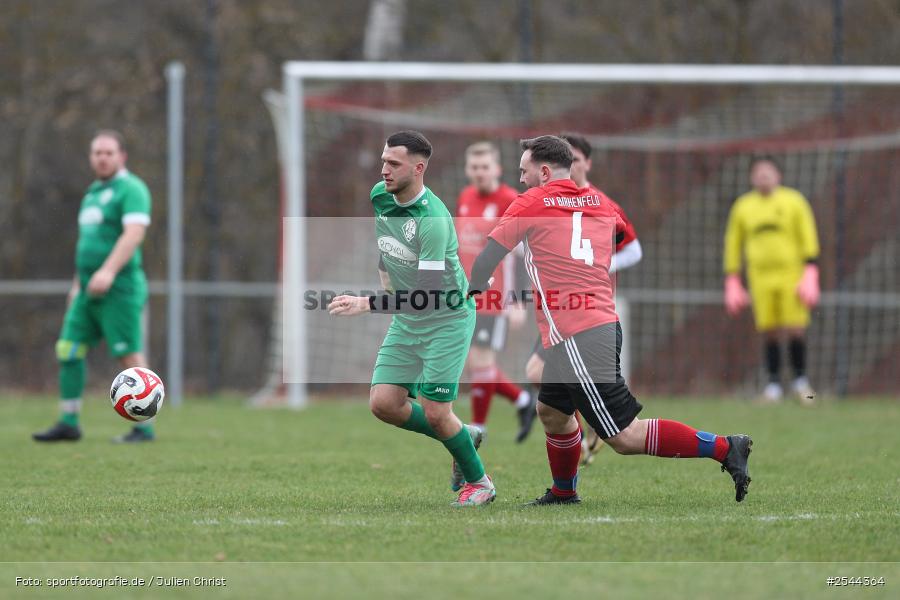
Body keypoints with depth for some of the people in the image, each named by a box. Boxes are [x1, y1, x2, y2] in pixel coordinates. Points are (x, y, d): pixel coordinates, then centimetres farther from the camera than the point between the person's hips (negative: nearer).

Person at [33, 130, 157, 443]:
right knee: (68, 350, 3)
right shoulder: (93, 192, 19)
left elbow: (134, 233, -21)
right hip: (89, 292, 9)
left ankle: (144, 427, -1)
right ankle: (68, 424, 8)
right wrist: (78, 282, 26)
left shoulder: (131, 189, -8)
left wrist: (108, 271, -31)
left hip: (119, 288, -9)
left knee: (130, 356, -7)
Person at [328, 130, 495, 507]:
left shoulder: (433, 219, -27)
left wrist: (366, 305, -36)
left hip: (448, 317, -7)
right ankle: (463, 437, 21)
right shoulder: (380, 196, -3)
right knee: (383, 403, -2)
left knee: (434, 413, -10)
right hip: (406, 321, 8)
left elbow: (430, 294, -32)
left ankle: (478, 482, 15)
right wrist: (385, 276, 18)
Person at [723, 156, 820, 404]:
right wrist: (732, 282, 14)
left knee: (795, 329, -9)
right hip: (761, 276, 2)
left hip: (791, 274, -2)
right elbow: (733, 244, 18)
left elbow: (808, 237, 2)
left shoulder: (794, 201, 4)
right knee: (769, 331, -2)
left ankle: (800, 379, 5)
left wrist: (810, 274, -6)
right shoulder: (742, 207, 11)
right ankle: (774, 383, 5)